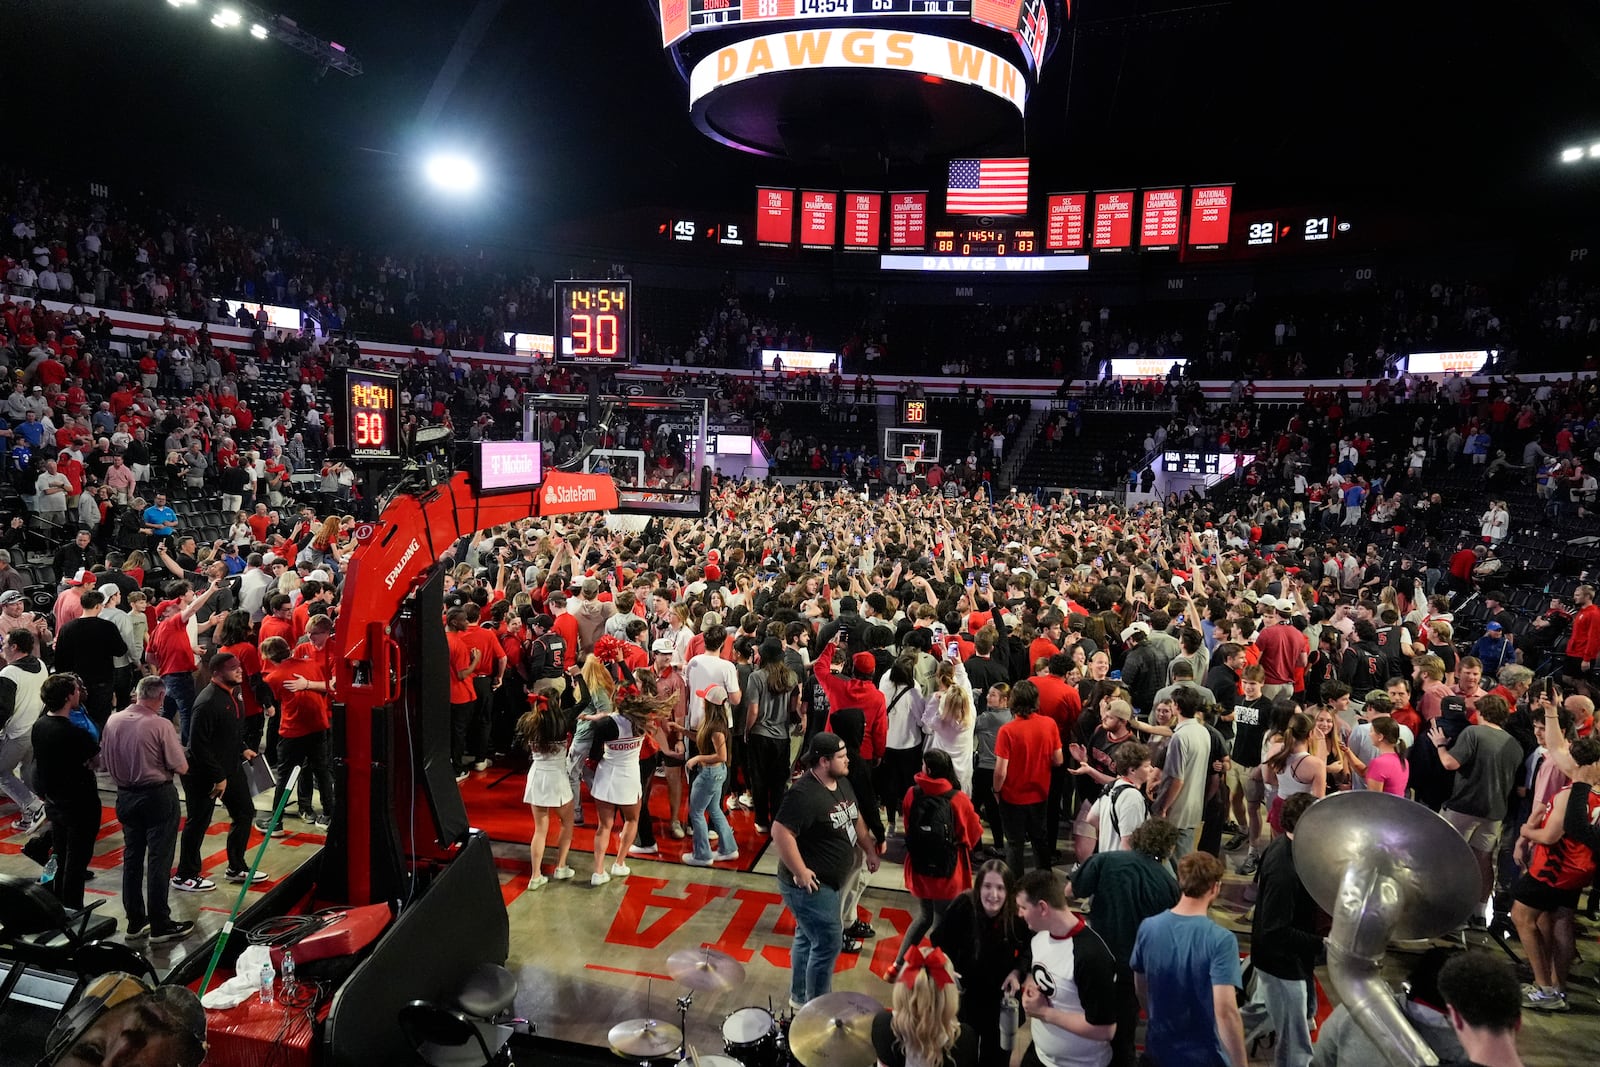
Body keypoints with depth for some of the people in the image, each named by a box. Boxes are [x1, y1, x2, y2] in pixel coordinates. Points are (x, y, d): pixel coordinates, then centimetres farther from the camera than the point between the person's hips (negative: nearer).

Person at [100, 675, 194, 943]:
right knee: (159, 861, 2)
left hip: (125, 796, 6)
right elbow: (181, 767, -15)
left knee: (132, 858, 16)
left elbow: (104, 761, 8)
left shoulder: (113, 721, -4)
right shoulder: (161, 725, -20)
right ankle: (160, 926, 9)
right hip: (157, 796, -6)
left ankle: (135, 921, 26)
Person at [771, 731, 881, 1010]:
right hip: (810, 885, -9)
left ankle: (800, 997, 38)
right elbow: (780, 832, -30)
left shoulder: (841, 782, 3)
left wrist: (869, 850, 16)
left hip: (828, 881, 9)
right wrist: (800, 872, -26)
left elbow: (855, 818, 18)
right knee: (828, 944, -3)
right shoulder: (803, 794, -27)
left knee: (808, 937, 22)